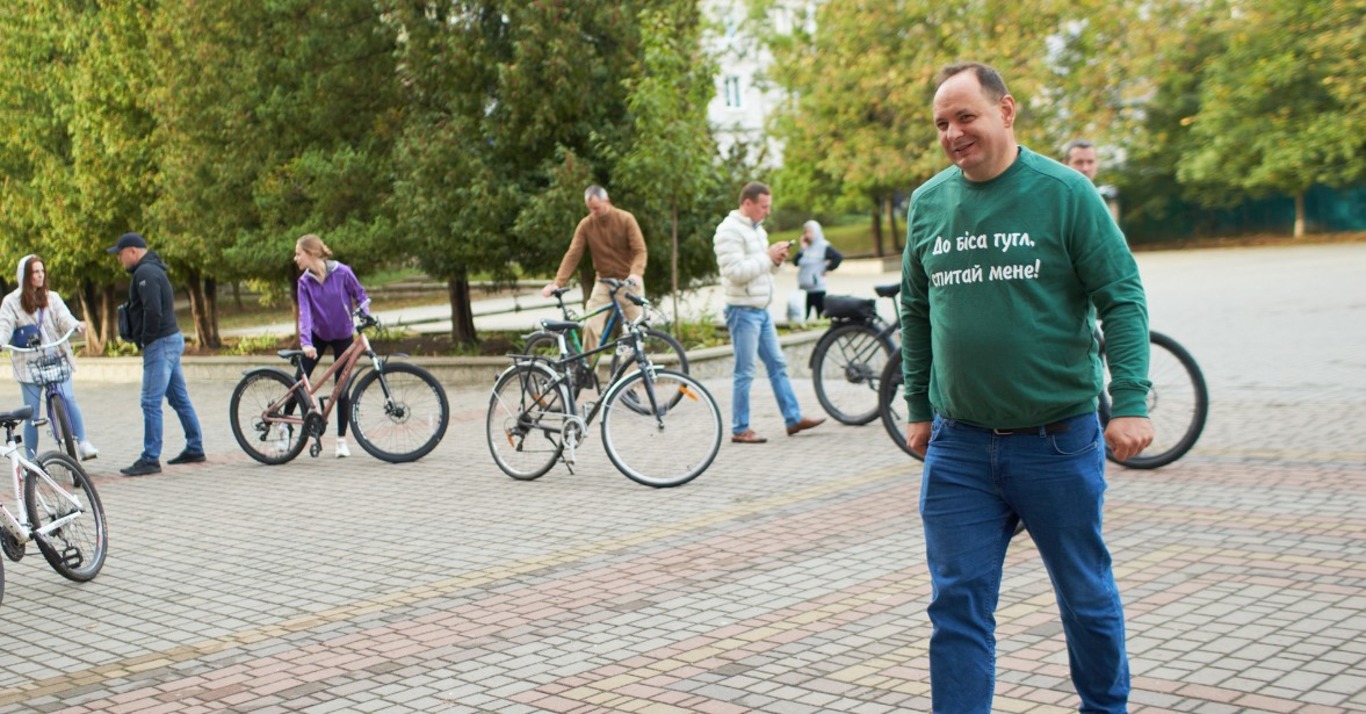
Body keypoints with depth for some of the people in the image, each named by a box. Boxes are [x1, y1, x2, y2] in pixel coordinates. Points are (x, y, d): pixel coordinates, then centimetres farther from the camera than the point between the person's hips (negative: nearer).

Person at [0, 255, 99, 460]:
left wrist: (76, 325, -27)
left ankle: (83, 444, -15)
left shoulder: (52, 298, 11)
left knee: (68, 399, -19)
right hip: (28, 364, -1)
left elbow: (63, 317, -4)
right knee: (32, 414, 1)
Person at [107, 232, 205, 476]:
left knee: (151, 403, -9)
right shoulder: (153, 269, 19)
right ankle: (195, 448, 21)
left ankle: (150, 459, -8)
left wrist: (146, 339, -14)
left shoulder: (145, 273, -14)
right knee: (180, 398, 15)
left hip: (160, 344, -11)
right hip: (172, 340, 11)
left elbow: (153, 311, -24)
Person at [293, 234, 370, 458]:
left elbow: (360, 295, -4)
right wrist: (305, 342, -34)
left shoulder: (342, 272, -18)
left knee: (342, 388, -2)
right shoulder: (305, 281, -12)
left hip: (343, 336, -2)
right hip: (318, 335, 2)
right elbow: (304, 313, -21)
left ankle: (341, 440, 8)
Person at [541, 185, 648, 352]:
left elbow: (640, 251, -16)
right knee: (590, 327, -14)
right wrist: (557, 283, -20)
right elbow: (572, 255, -8)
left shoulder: (626, 219, -11)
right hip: (604, 282, 2)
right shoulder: (586, 225, -6)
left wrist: (636, 273, -36)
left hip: (629, 282, -1)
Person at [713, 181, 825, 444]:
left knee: (777, 365, 11)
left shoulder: (757, 229, 16)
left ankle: (793, 418, 16)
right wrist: (768, 256, -17)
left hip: (761, 309, 9)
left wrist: (776, 259, 2)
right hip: (743, 311, -9)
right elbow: (736, 272, -23)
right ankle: (739, 430, 4)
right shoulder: (729, 231, -14)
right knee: (744, 372, -3)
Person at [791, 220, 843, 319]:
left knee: (821, 315, -2)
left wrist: (827, 269, -12)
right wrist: (802, 249, -3)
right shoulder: (805, 248, 11)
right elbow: (795, 261, 4)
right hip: (804, 288, 6)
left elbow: (838, 257, -15)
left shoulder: (823, 247, -6)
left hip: (817, 288, -6)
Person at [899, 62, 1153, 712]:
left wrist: (1130, 403, -16)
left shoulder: (1064, 191, -7)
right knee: (957, 604, 2)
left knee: (1086, 595, 14)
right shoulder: (927, 203, 5)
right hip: (957, 447, 3)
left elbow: (1122, 300, -8)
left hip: (1058, 440, -2)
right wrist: (917, 406, 14)